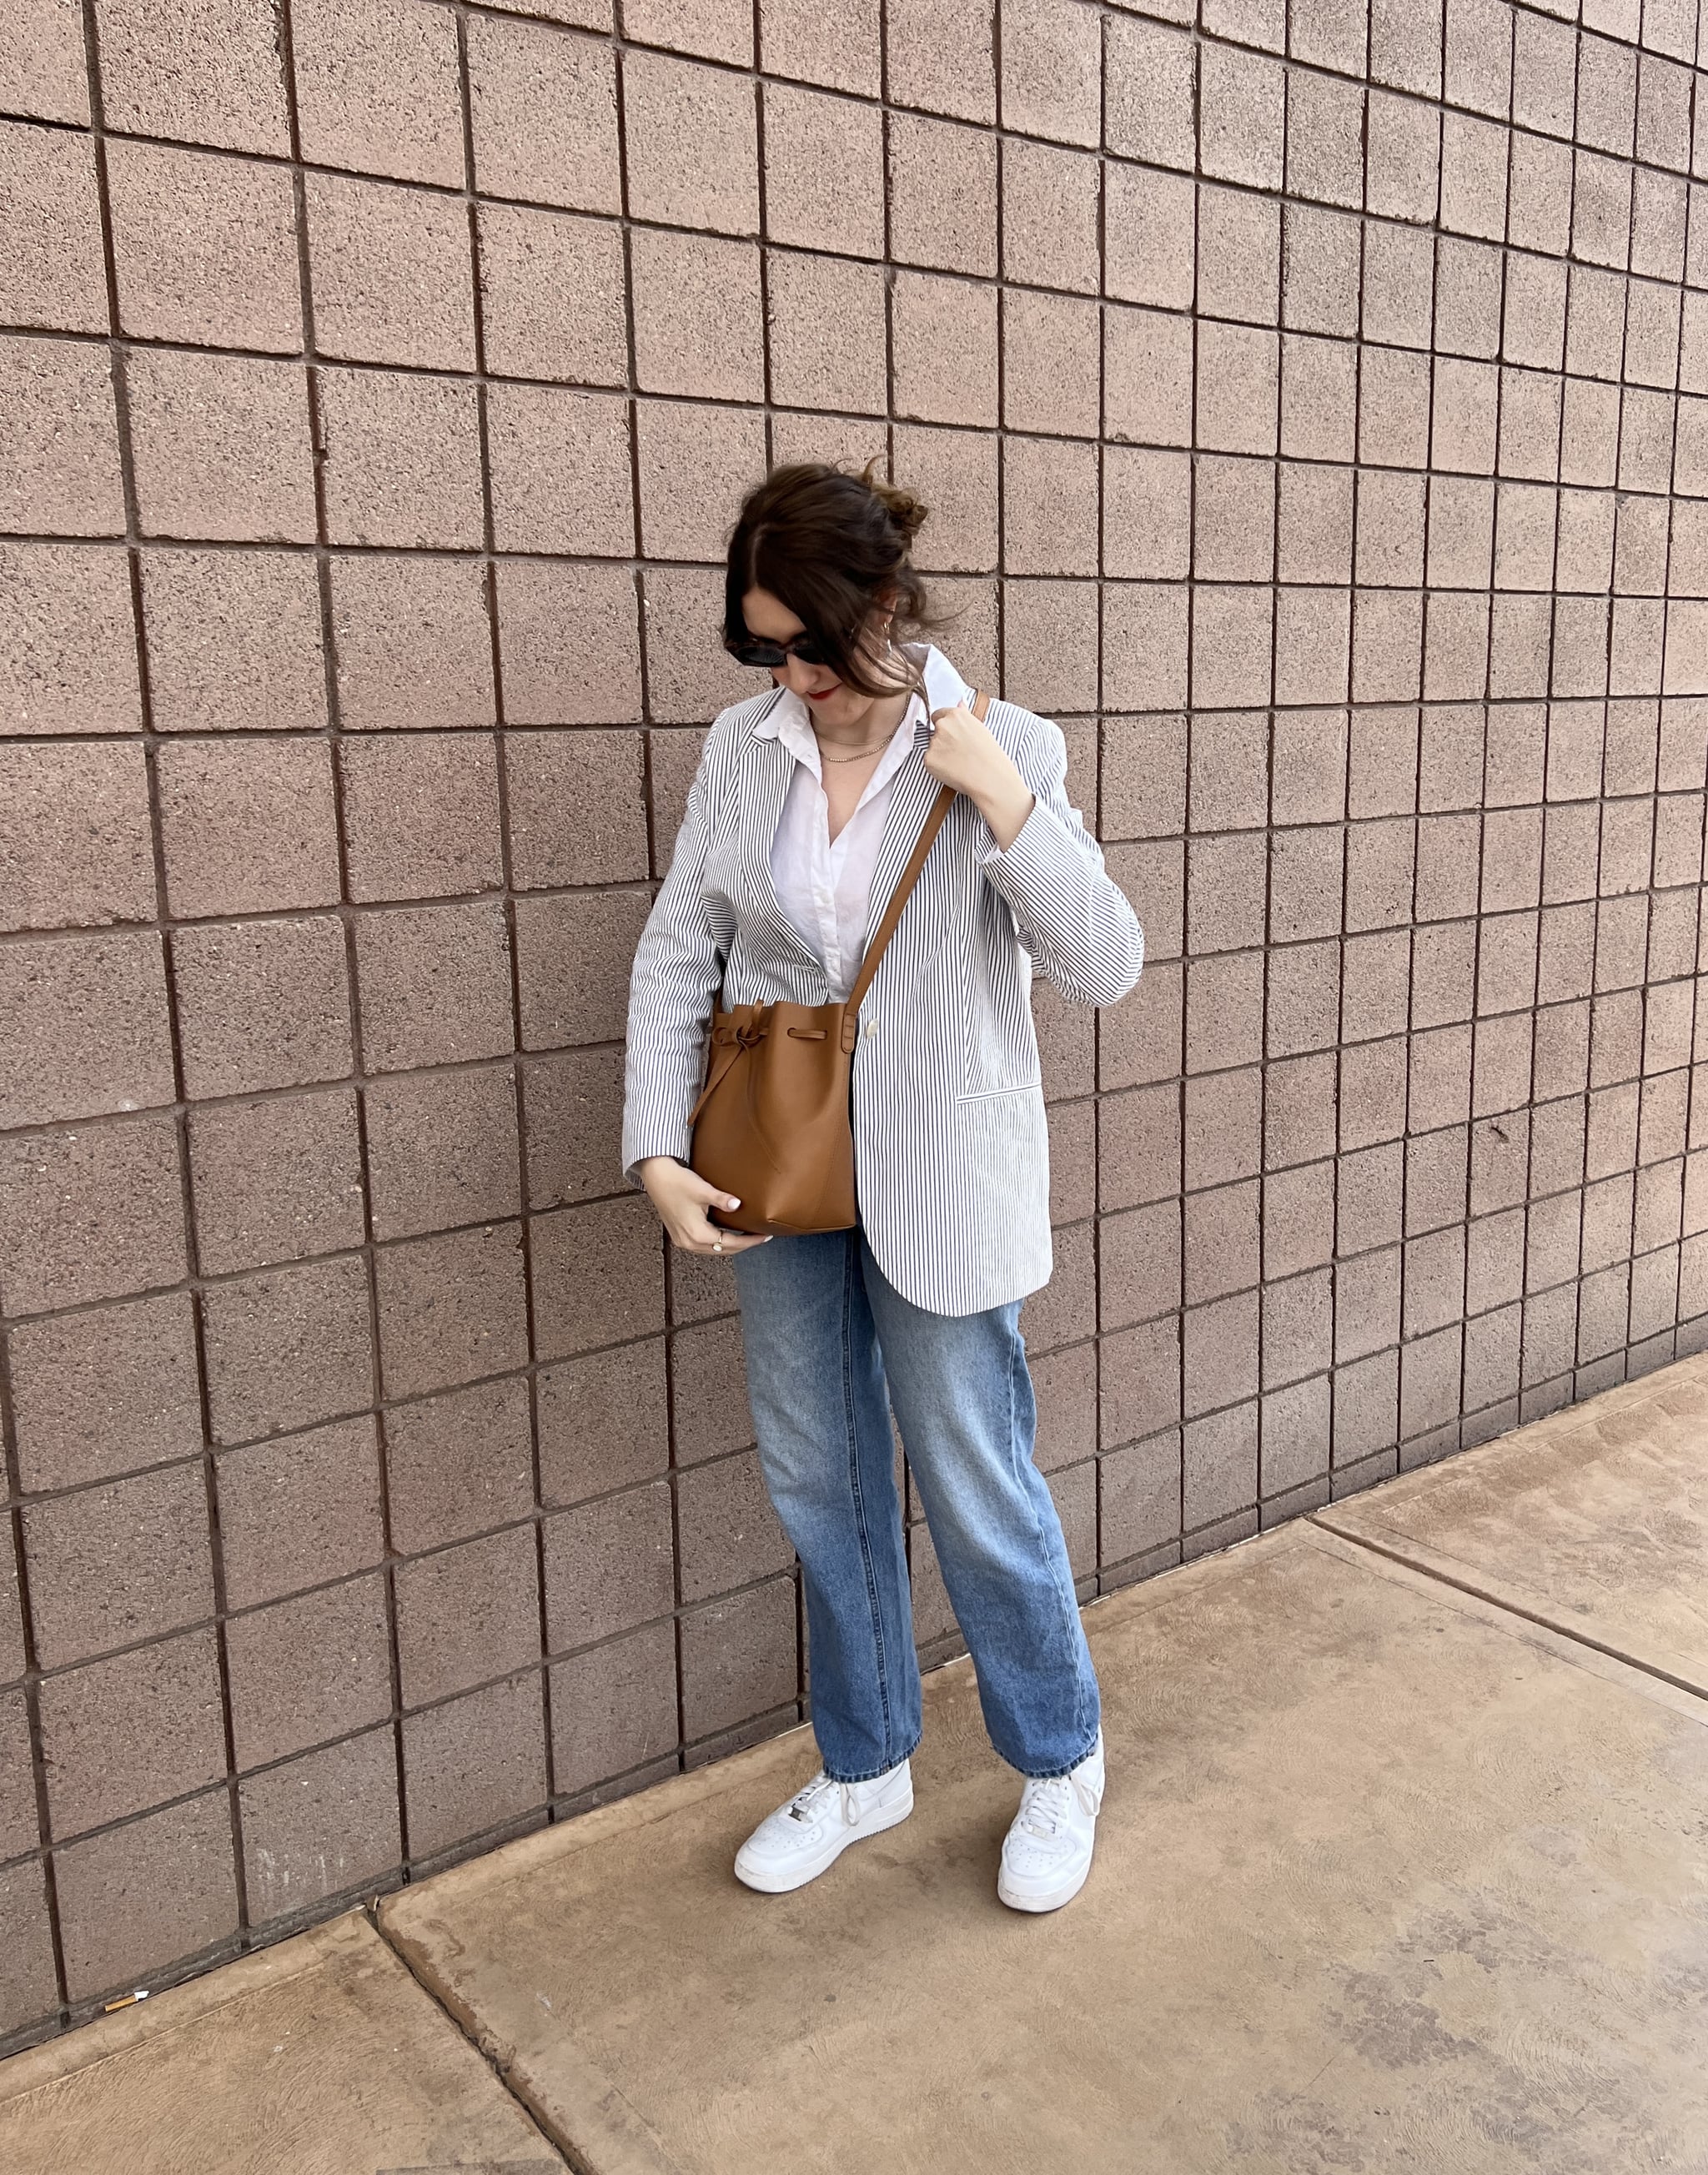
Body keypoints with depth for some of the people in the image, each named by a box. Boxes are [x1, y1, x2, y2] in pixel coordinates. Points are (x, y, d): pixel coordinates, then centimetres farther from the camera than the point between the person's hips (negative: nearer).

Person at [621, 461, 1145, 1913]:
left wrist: (1005, 804, -24)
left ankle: (1060, 1762, 34)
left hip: (939, 1180, -4)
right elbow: (676, 952, 2)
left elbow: (1107, 968, -14)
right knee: (818, 1480, 16)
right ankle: (865, 1769, 38)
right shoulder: (743, 751, -1)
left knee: (978, 1487, 6)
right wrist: (658, 1151, -6)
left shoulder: (1004, 753, -10)